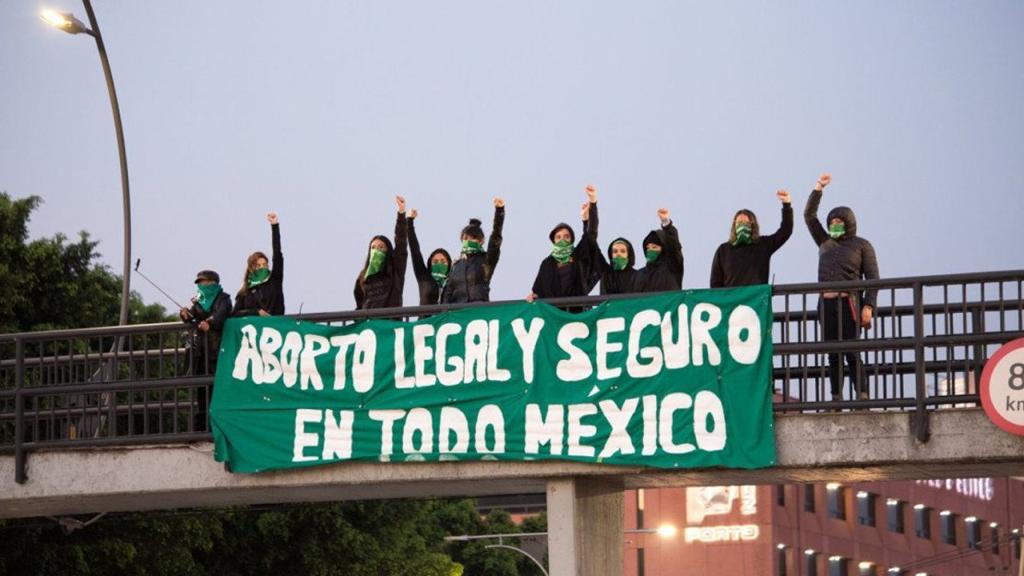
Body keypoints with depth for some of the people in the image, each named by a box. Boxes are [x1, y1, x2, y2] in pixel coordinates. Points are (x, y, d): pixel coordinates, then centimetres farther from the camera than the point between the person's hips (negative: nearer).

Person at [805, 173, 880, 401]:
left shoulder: (861, 245, 5)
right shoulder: (825, 243, 19)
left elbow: (872, 278, 0)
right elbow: (809, 216, 17)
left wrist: (868, 306, -11)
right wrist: (818, 188, 9)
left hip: (849, 302, -5)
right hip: (826, 304, 5)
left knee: (851, 352, -11)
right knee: (833, 354, 3)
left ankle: (862, 396, -12)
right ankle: (836, 399, 2)